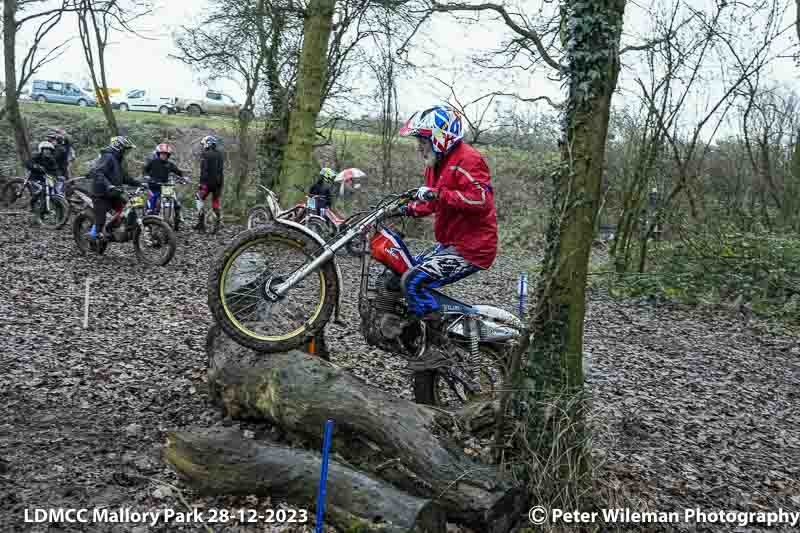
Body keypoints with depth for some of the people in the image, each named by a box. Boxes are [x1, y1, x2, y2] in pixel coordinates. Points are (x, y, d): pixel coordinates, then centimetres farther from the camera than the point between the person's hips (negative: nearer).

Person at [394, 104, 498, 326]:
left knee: (412, 282, -22)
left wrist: (438, 194, -31)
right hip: (448, 244, 11)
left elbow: (482, 200, -30)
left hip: (470, 249, -11)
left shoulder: (468, 160, -15)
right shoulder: (436, 164, 17)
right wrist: (407, 209, 17)